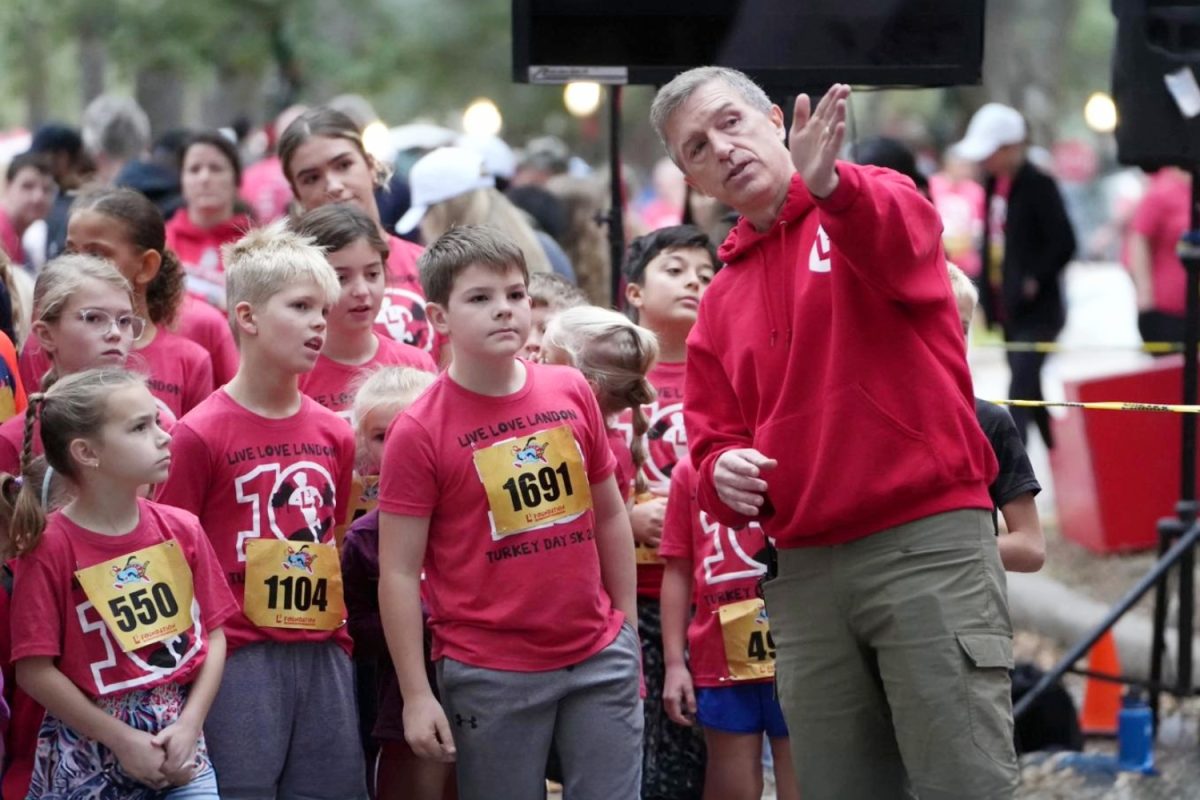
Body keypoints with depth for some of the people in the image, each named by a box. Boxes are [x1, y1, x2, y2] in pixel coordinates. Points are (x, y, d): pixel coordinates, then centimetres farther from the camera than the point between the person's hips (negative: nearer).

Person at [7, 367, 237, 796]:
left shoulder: (182, 530, 3)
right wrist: (120, 739, -11)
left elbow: (214, 635, 5)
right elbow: (35, 670, -10)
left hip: (180, 745, 3)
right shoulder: (50, 547, -9)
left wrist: (189, 725, -7)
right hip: (87, 758, -3)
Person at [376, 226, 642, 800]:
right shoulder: (419, 431, -8)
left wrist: (627, 625, 14)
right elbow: (399, 573, -7)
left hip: (599, 656, 4)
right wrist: (416, 696, -9)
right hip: (491, 676, -4)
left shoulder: (572, 392, 4)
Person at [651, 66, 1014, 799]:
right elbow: (714, 444, 18)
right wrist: (723, 474, -6)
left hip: (928, 545, -6)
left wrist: (832, 186, -47)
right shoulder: (720, 304, 16)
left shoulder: (876, 203, 0)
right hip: (805, 574, 6)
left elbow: (901, 241, -25)